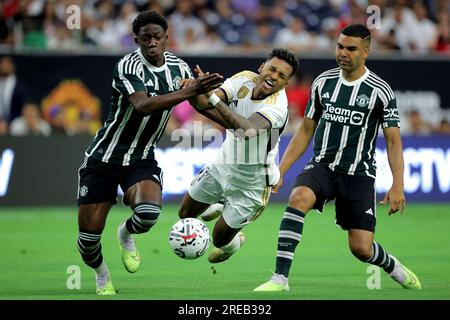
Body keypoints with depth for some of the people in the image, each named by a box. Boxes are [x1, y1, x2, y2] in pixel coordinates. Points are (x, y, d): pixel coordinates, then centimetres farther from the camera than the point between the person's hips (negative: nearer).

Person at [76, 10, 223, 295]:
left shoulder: (178, 67, -1)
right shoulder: (128, 66, -21)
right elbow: (143, 106, -38)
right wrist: (189, 91, -44)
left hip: (142, 160, 3)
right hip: (103, 158, -3)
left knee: (148, 213, -27)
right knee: (89, 236, -3)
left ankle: (126, 234, 11)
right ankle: (102, 276, 32)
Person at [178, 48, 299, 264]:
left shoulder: (277, 107, -33)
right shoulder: (244, 79, -16)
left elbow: (248, 128, -52)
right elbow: (204, 101, -26)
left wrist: (212, 98, -59)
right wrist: (195, 94, -51)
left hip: (251, 183, -5)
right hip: (224, 164, 5)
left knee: (221, 238, 8)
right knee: (185, 215, 18)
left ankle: (234, 242, 43)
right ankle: (219, 206, 49)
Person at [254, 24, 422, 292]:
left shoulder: (380, 91, -7)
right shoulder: (323, 82, 4)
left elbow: (393, 140, -6)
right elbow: (306, 131, 11)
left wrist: (398, 185, -17)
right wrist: (280, 170, 6)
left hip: (359, 174, -2)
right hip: (323, 166, 2)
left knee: (361, 248, -6)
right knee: (298, 198, -31)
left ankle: (394, 268, 31)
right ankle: (280, 278, -31)